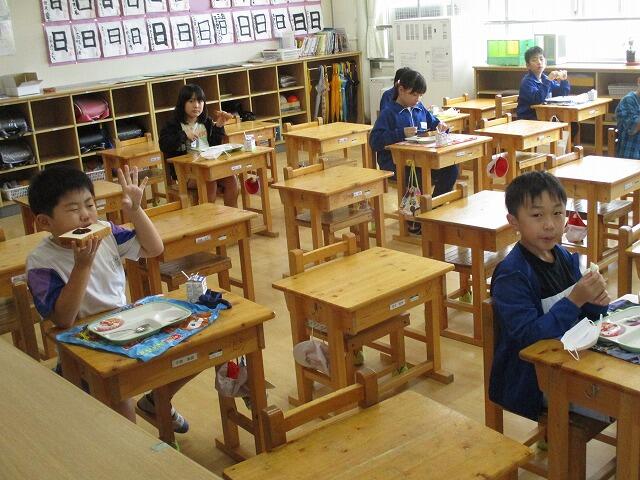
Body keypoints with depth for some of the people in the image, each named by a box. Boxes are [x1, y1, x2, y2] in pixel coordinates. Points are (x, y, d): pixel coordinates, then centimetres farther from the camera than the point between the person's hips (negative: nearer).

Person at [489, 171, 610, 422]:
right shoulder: (511, 276, -20)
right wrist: (575, 300, -30)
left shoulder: (564, 257, 2)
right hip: (531, 376, -7)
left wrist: (596, 302, -12)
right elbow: (528, 337, -25)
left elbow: (584, 316, 12)